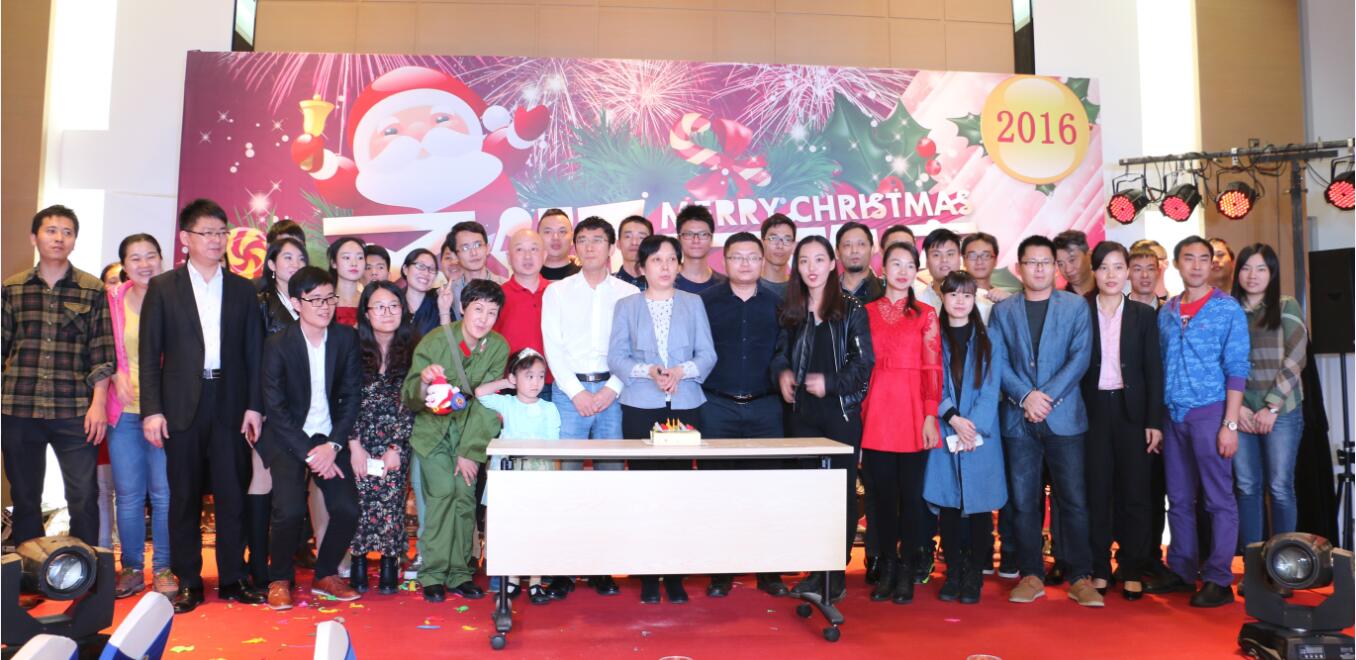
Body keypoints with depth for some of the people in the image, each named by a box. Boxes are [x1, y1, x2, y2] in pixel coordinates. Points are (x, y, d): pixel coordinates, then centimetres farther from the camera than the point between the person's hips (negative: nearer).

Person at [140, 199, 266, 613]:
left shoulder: (243, 290, 9)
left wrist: (254, 406, -1)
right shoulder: (163, 287, 5)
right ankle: (188, 583, 15)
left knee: (232, 495, 3)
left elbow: (254, 353, 7)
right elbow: (149, 353, 2)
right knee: (184, 497, 5)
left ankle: (232, 579, 14)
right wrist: (151, 410, -5)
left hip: (231, 406, 1)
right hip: (182, 407, -1)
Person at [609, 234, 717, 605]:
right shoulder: (627, 306, 10)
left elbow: (707, 354, 5)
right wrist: (648, 371, -14)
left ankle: (675, 575, 7)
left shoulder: (693, 303, 12)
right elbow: (616, 357, 2)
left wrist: (681, 371, -13)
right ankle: (647, 575, 7)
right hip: (640, 407, -1)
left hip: (685, 406, 1)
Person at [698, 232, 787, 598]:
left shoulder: (777, 303, 8)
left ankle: (770, 570, 13)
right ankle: (721, 571, 12)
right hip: (717, 407, -1)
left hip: (765, 407, 1)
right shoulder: (706, 301, 4)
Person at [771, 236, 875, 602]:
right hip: (803, 413, 4)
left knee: (842, 491, 1)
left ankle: (837, 575, 10)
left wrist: (830, 383, -17)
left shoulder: (851, 310, -2)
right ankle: (816, 570, 16)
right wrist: (782, 372, -4)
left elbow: (863, 362, -6)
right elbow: (780, 352, 17)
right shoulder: (789, 311, 11)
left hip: (842, 411, -4)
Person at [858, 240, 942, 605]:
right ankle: (886, 568, 14)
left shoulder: (926, 314, 6)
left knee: (911, 493, 2)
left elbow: (933, 369, 1)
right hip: (876, 416, 1)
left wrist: (931, 416, -8)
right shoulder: (867, 312, 10)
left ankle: (907, 571, 11)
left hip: (914, 414, -1)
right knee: (881, 493, 4)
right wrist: (857, 417, 2)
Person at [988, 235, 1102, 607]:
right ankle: (1031, 576, 13)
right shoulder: (1002, 311, 10)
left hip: (1064, 416, -1)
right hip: (1018, 419, 1)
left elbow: (1080, 357, -3)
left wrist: (1047, 396, -12)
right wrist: (1026, 396, -13)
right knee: (1023, 502, 4)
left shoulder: (1075, 306, 7)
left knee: (1073, 500, -1)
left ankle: (1080, 578, 8)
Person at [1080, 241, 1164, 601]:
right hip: (1093, 412, 0)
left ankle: (1132, 572, 14)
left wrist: (1155, 421, -4)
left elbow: (1154, 370, 2)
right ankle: (1099, 570, 13)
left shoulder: (1143, 314, 5)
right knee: (1097, 492, 4)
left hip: (1131, 411, 1)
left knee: (1134, 493, 4)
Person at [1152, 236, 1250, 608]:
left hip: (1209, 412, -5)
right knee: (1179, 499, 10)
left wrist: (1230, 424, -14)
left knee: (1219, 499, 0)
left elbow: (1237, 370, -7)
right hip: (1173, 416, 5)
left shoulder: (1228, 309, -3)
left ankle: (1219, 580, 7)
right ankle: (1182, 571, 20)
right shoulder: (1166, 312, 10)